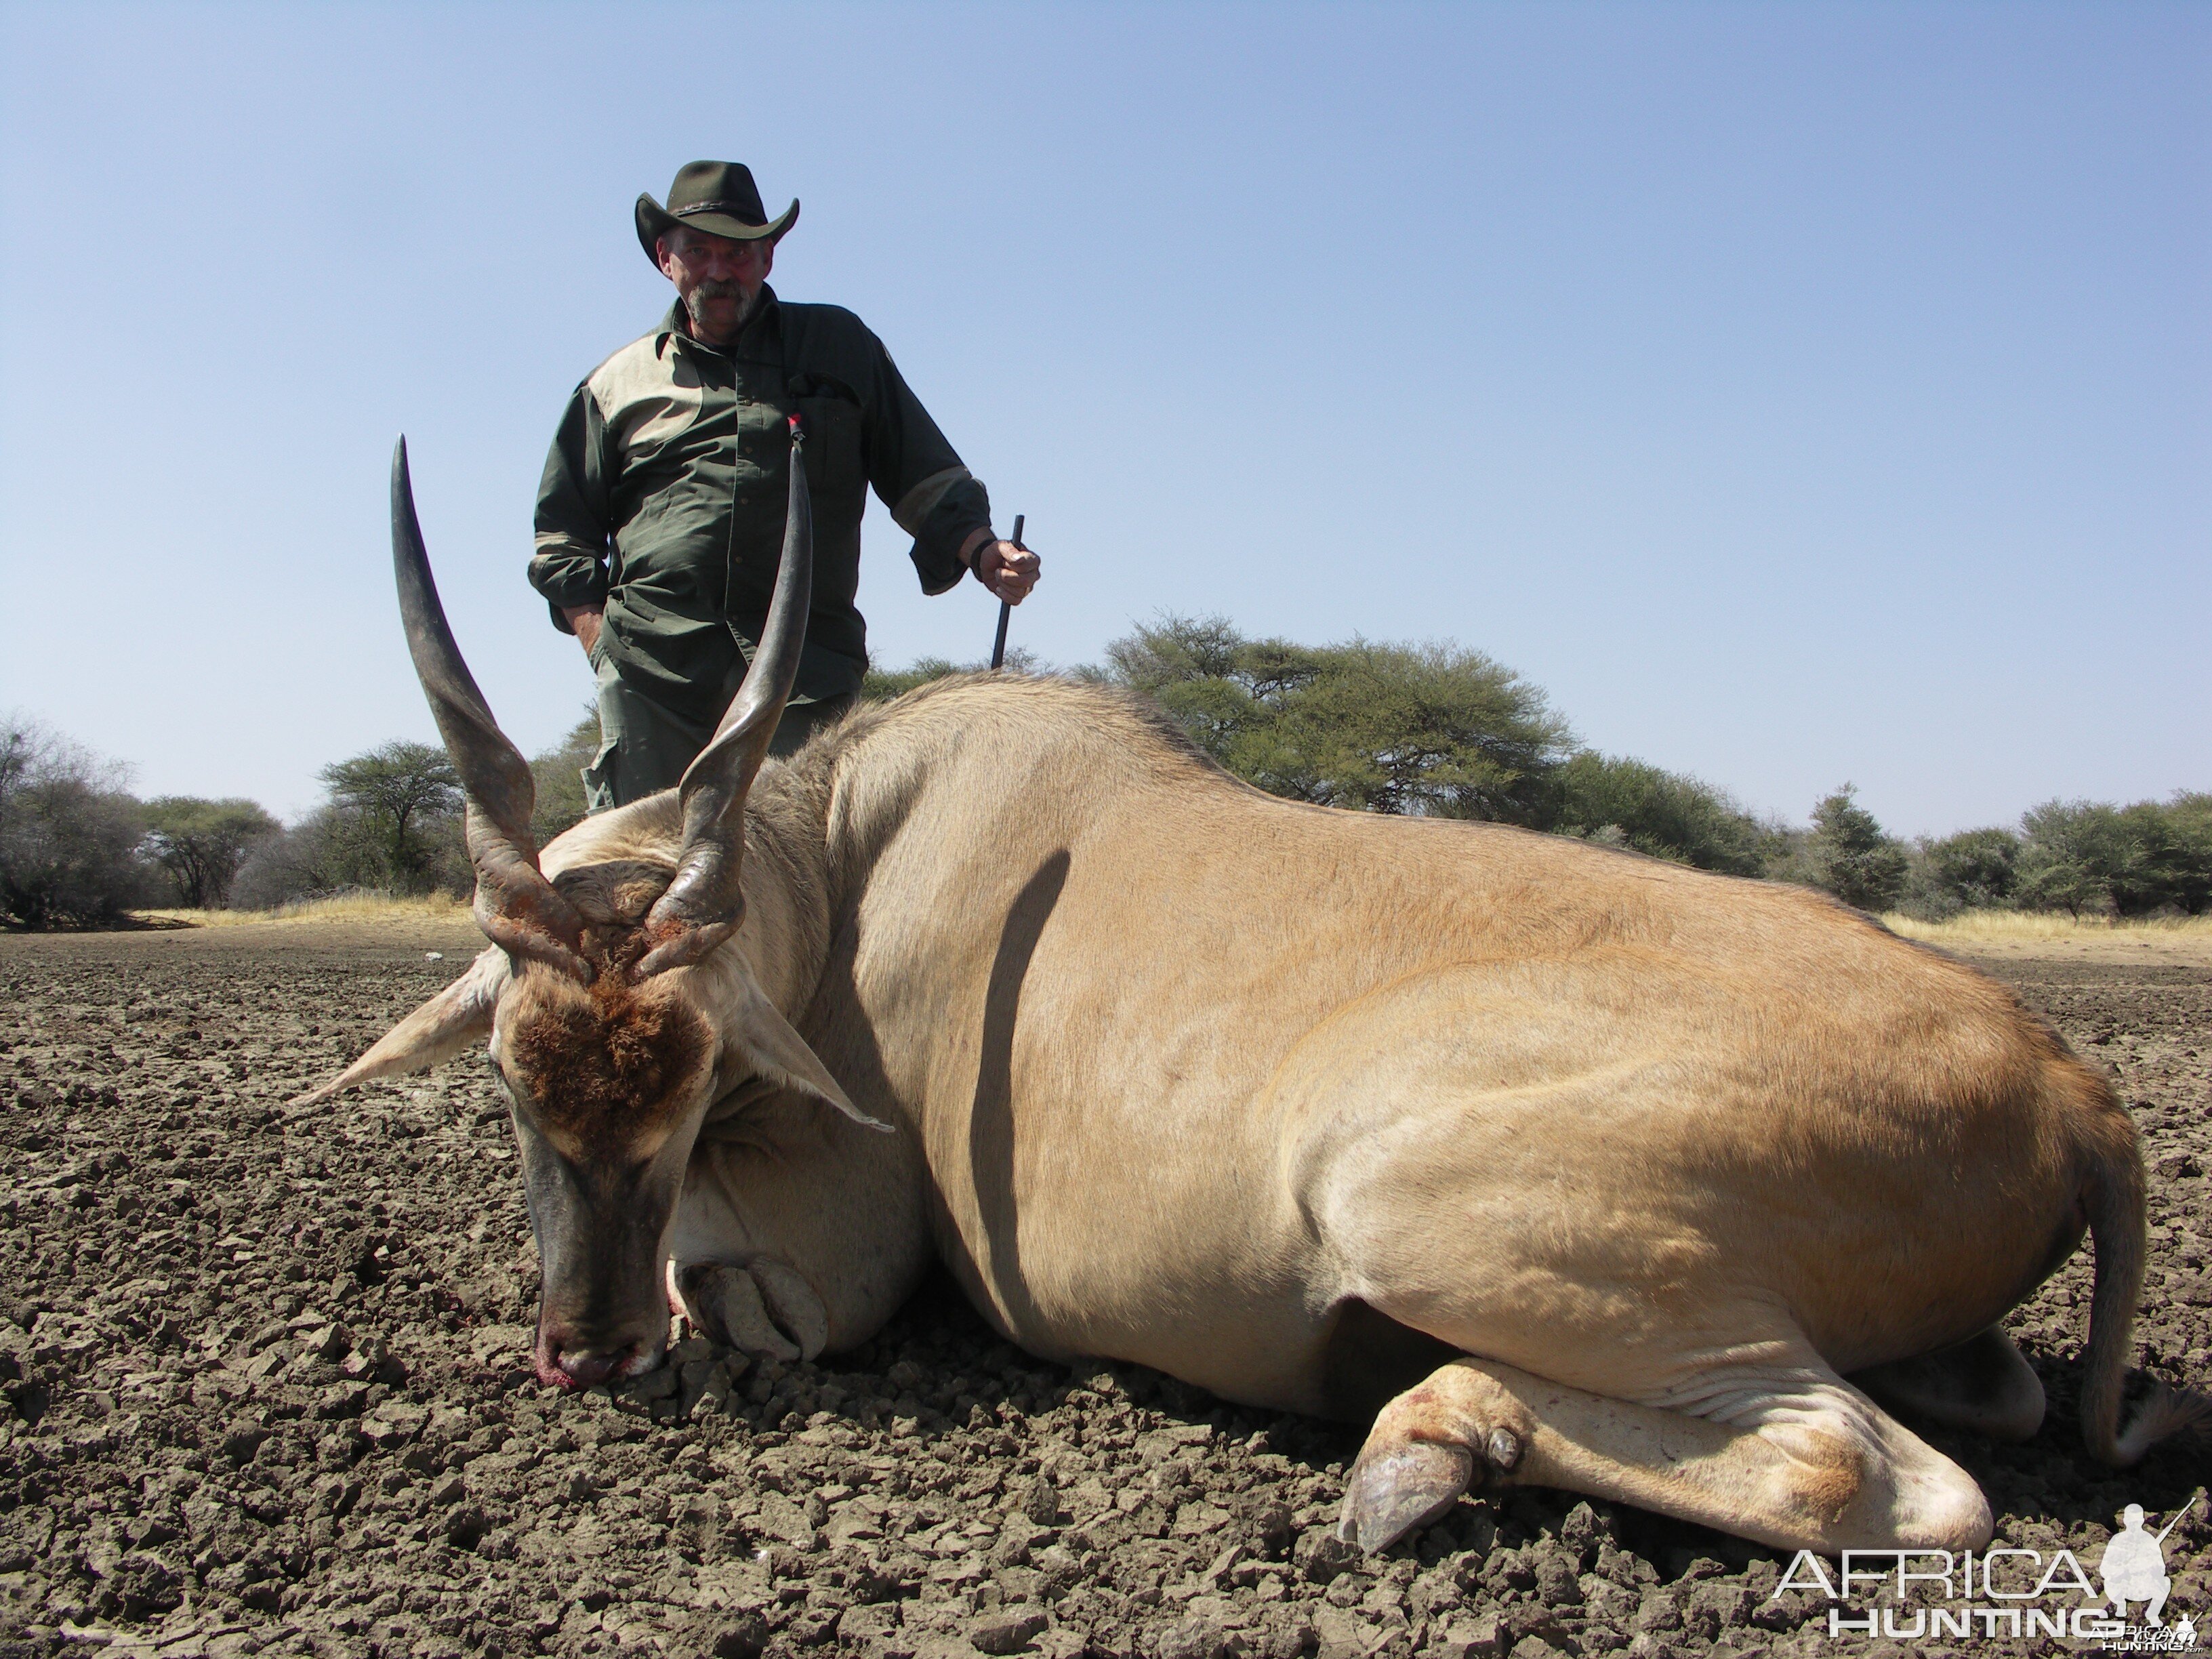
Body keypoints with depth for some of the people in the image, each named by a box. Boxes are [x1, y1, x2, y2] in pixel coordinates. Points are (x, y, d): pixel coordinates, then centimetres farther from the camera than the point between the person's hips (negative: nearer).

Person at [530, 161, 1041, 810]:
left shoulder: (841, 346, 20)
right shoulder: (620, 380, 21)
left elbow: (924, 477, 18)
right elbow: (562, 537, 22)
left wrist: (981, 550, -3)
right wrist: (604, 647, 6)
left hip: (806, 669, -1)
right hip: (651, 670, 1)